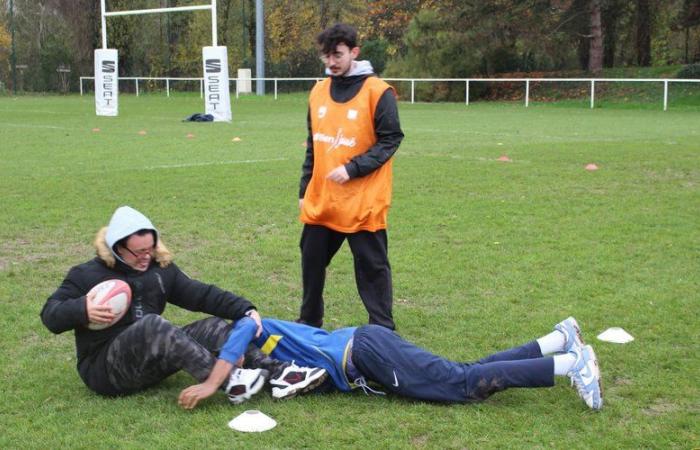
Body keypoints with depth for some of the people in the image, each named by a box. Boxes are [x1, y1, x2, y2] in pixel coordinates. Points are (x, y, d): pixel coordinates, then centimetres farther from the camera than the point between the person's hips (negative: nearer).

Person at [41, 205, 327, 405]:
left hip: (150, 362, 6)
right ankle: (229, 382, -42)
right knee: (152, 325, -35)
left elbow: (202, 295, 2)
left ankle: (276, 372, -30)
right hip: (105, 368, -6)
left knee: (213, 327, -12)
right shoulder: (86, 276, -4)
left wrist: (244, 309, -12)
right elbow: (50, 315, -10)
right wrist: (82, 310, -30)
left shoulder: (160, 269, 9)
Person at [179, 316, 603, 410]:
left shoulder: (242, 332, 0)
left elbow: (247, 326, -22)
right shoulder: (269, 333, 25)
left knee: (465, 384, -12)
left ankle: (570, 364, -16)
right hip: (359, 349, 8)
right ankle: (560, 340, 4)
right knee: (468, 377, 5)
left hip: (363, 352, -8)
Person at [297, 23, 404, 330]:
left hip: (363, 201, -6)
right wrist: (305, 190, 15)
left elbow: (389, 140, -10)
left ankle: (382, 330, 11)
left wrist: (352, 169, -20)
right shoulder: (319, 92, 10)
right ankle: (309, 322, 29)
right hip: (320, 200, 6)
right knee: (312, 260, 13)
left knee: (372, 265, 1)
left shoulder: (378, 92, -9)